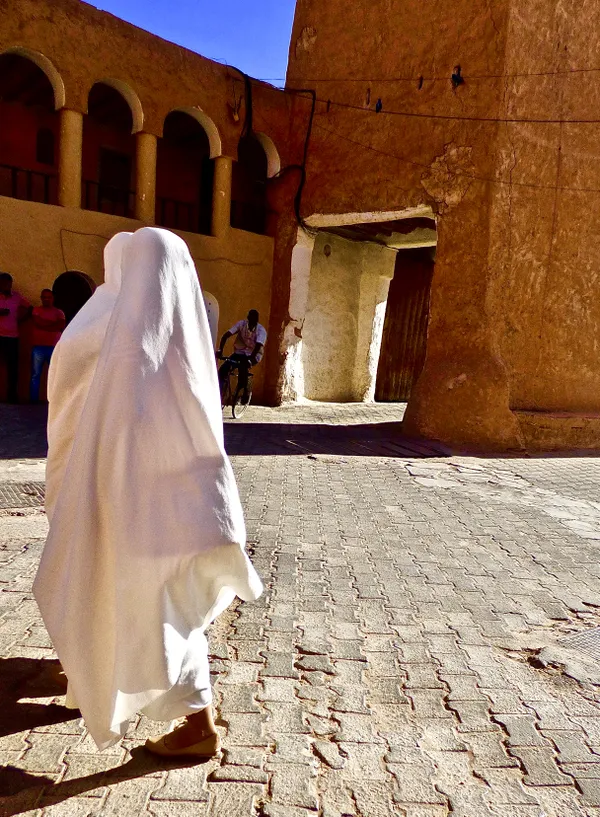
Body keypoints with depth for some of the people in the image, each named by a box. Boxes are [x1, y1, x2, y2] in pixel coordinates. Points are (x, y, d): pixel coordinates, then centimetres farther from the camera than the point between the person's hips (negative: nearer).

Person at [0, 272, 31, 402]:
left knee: (12, 366, 2)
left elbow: (29, 308, 19)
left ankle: (11, 394, 10)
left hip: (12, 336, 2)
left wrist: (20, 319, 8)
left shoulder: (17, 297, 7)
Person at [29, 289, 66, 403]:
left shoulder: (59, 312, 10)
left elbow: (62, 327, -6)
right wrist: (53, 324, -4)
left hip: (53, 347, 0)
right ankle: (33, 400, 2)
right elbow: (38, 322, -8)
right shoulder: (35, 310, 11)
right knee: (35, 375, -1)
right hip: (38, 347, 0)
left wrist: (44, 326, -6)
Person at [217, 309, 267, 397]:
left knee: (242, 367, -34)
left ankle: (244, 391, -15)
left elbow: (258, 346, -28)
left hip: (253, 355, -3)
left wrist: (250, 360, -42)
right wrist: (220, 350, -29)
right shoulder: (241, 324, -9)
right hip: (239, 353, 3)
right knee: (223, 370, -19)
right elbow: (226, 335, -15)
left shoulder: (261, 330, -16)